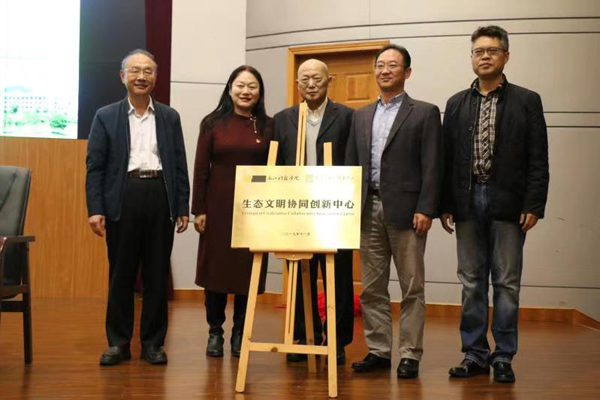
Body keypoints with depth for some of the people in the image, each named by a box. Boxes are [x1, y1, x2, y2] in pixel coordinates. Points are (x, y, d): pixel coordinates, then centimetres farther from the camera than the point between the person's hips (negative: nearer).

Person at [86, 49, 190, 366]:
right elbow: (95, 166, 2)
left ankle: (153, 342, 14)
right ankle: (118, 342, 14)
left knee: (157, 275, 5)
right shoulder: (106, 117, 7)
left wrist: (183, 208, 3)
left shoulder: (170, 117, 12)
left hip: (160, 198, 1)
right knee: (121, 274, 5)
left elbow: (179, 166, 9)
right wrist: (95, 209, -6)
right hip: (122, 199, -1)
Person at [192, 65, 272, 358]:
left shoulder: (268, 126, 4)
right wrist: (199, 210, -5)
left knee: (247, 270, 5)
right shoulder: (213, 123, 2)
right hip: (219, 206, 0)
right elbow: (200, 169, 0)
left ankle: (240, 333, 19)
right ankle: (215, 332, 18)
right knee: (215, 268, 4)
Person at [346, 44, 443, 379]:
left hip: (405, 210, -5)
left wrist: (425, 209, -13)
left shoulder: (425, 113, 1)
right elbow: (352, 164, 16)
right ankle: (379, 351, 17)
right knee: (372, 287, 8)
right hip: (368, 210, 5)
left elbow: (432, 166, -5)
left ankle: (410, 355, 7)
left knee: (411, 287, 1)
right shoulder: (362, 116, 16)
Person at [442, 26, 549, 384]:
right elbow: (447, 158, 9)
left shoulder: (527, 101, 2)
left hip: (508, 204, -3)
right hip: (468, 203, 3)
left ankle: (504, 357, 10)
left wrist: (533, 206, -10)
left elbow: (538, 159, -2)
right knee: (472, 282, 7)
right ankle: (475, 354, 15)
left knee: (507, 283, 2)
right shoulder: (456, 104, 10)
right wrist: (445, 204, 3)